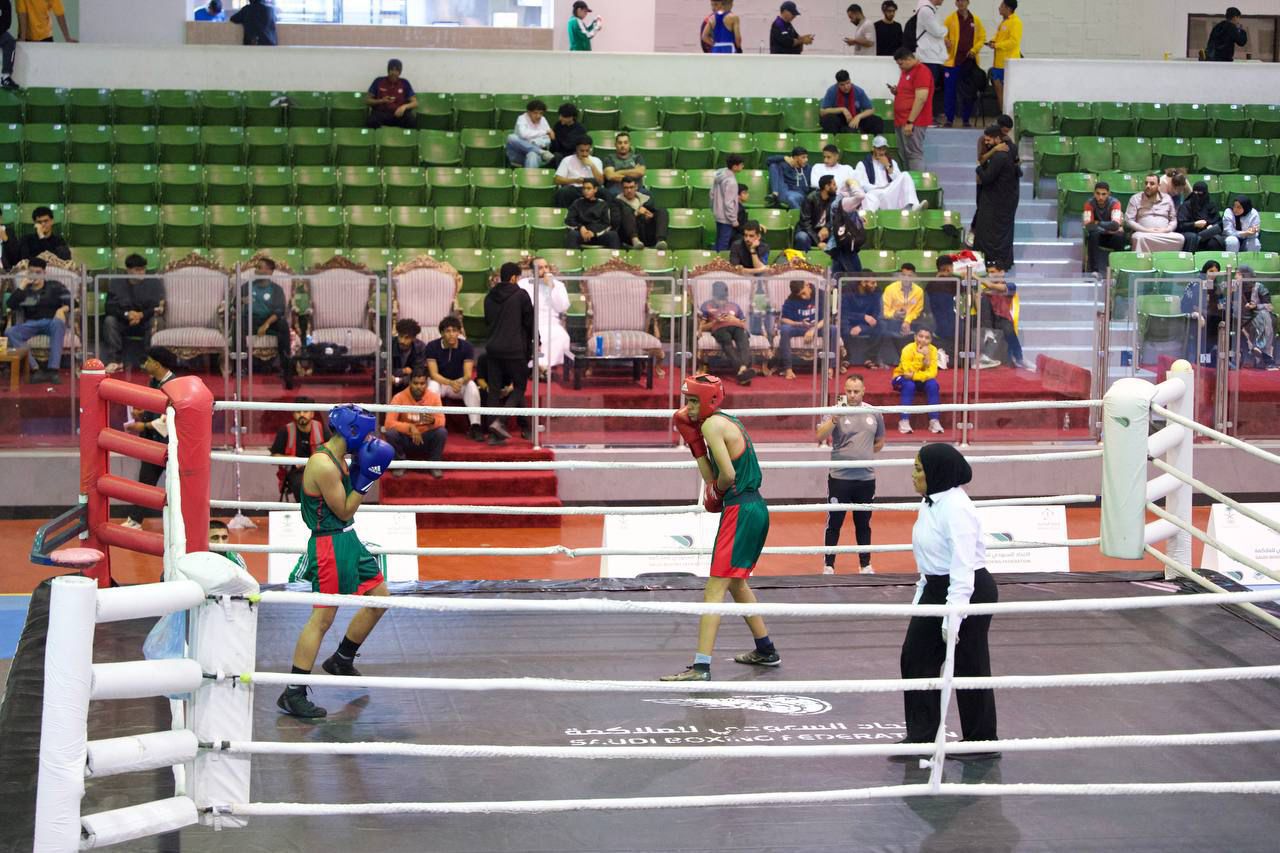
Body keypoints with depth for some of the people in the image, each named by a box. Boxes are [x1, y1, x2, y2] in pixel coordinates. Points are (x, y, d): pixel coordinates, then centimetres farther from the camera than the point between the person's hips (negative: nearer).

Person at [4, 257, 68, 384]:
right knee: (9, 332, -28)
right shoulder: (24, 290, 17)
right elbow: (11, 305, 1)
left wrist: (63, 309, -20)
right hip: (31, 324, 2)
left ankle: (53, 370, -42)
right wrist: (22, 286, -1)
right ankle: (35, 369, -36)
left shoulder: (54, 286, 13)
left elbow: (70, 301, 2)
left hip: (51, 322, -2)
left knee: (58, 323, -39)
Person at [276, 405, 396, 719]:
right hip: (330, 544, -10)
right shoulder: (323, 466, -22)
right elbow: (344, 512, -18)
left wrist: (362, 468, 5)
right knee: (323, 617, -10)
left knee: (379, 595, 19)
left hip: (347, 540, 10)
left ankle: (341, 660, 35)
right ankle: (293, 695, -7)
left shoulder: (338, 458, 8)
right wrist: (367, 476, -18)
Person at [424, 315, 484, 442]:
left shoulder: (467, 347, -12)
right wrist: (450, 383, -40)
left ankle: (475, 426, -31)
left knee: (471, 385, -31)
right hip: (439, 382, -1)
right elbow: (433, 374, -21)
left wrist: (460, 382, -44)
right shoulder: (432, 347, -15)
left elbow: (468, 374, -19)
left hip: (459, 383, 1)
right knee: (433, 386, -36)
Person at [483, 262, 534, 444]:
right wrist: (533, 342, 16)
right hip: (515, 350, -5)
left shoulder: (489, 297, 10)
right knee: (518, 387, 5)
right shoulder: (520, 295, -5)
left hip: (493, 349, 5)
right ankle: (499, 421, -17)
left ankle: (494, 434, 1)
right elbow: (530, 322, 0)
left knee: (494, 390, 7)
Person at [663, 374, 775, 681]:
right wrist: (693, 439, 7)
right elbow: (711, 477, 14)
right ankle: (765, 650, 37)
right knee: (735, 583, 26)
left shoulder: (712, 424, -12)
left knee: (715, 589, -12)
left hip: (739, 511, -10)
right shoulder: (729, 422, 16)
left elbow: (727, 474, -20)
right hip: (756, 507, 10)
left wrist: (717, 492, -1)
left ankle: (701, 667, -17)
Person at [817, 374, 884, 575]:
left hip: (866, 478, 3)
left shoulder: (874, 413, 6)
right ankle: (828, 564, 11)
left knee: (863, 524, 13)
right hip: (839, 477, -3)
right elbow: (820, 436, -21)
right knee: (834, 523, 2)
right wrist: (834, 419, -35)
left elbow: (880, 441, 22)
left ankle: (865, 564, 23)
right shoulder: (836, 411, -7)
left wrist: (865, 454, 11)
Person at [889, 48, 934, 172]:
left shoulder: (921, 71, -11)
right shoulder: (906, 71, 18)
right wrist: (896, 91, 6)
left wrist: (910, 122, -21)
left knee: (914, 154, -11)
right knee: (904, 155, 8)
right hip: (901, 120, 10)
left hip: (913, 122, -9)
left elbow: (921, 98, -18)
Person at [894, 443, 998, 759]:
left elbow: (963, 566, -26)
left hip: (968, 591, -10)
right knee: (916, 657, 10)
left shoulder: (956, 508, -23)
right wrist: (921, 596, 20)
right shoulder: (931, 503, 6)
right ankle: (920, 735, 19)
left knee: (969, 667, 3)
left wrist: (953, 616, -27)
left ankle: (982, 742, 18)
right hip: (936, 588, 10)